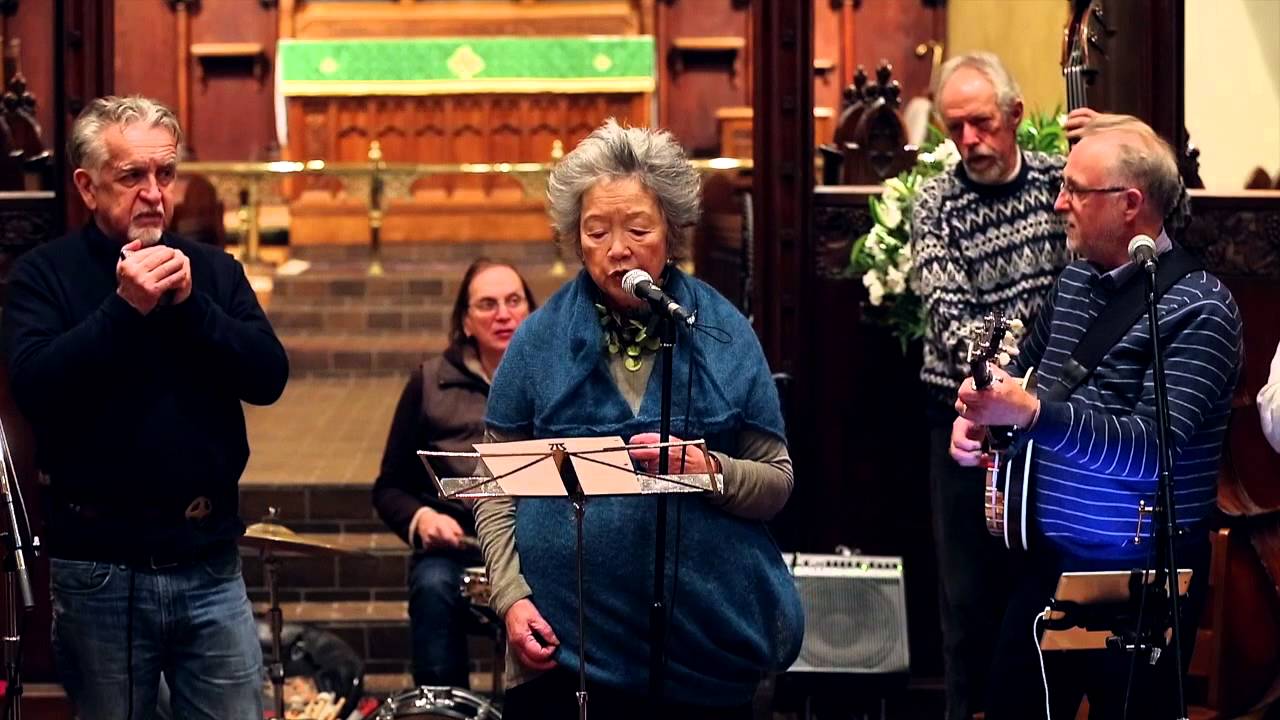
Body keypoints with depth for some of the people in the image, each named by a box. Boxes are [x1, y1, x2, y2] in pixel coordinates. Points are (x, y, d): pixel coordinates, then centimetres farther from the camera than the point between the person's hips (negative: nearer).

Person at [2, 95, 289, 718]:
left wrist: (190, 304, -13)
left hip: (210, 566, 3)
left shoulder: (213, 270, 8)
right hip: (99, 569, -2)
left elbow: (268, 379, -3)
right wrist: (125, 308, -19)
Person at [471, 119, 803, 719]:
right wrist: (511, 596, -7)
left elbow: (777, 483, 3)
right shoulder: (540, 341, 5)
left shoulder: (725, 335, 4)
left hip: (707, 640, 0)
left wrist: (708, 469, -16)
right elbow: (495, 487, 5)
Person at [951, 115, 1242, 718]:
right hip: (1049, 559, 7)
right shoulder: (1075, 280, 6)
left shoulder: (1198, 308, -17)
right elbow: (1026, 368, 24)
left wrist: (1033, 414, -38)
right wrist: (980, 413, 2)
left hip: (1141, 579, -7)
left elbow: (1149, 448, -27)